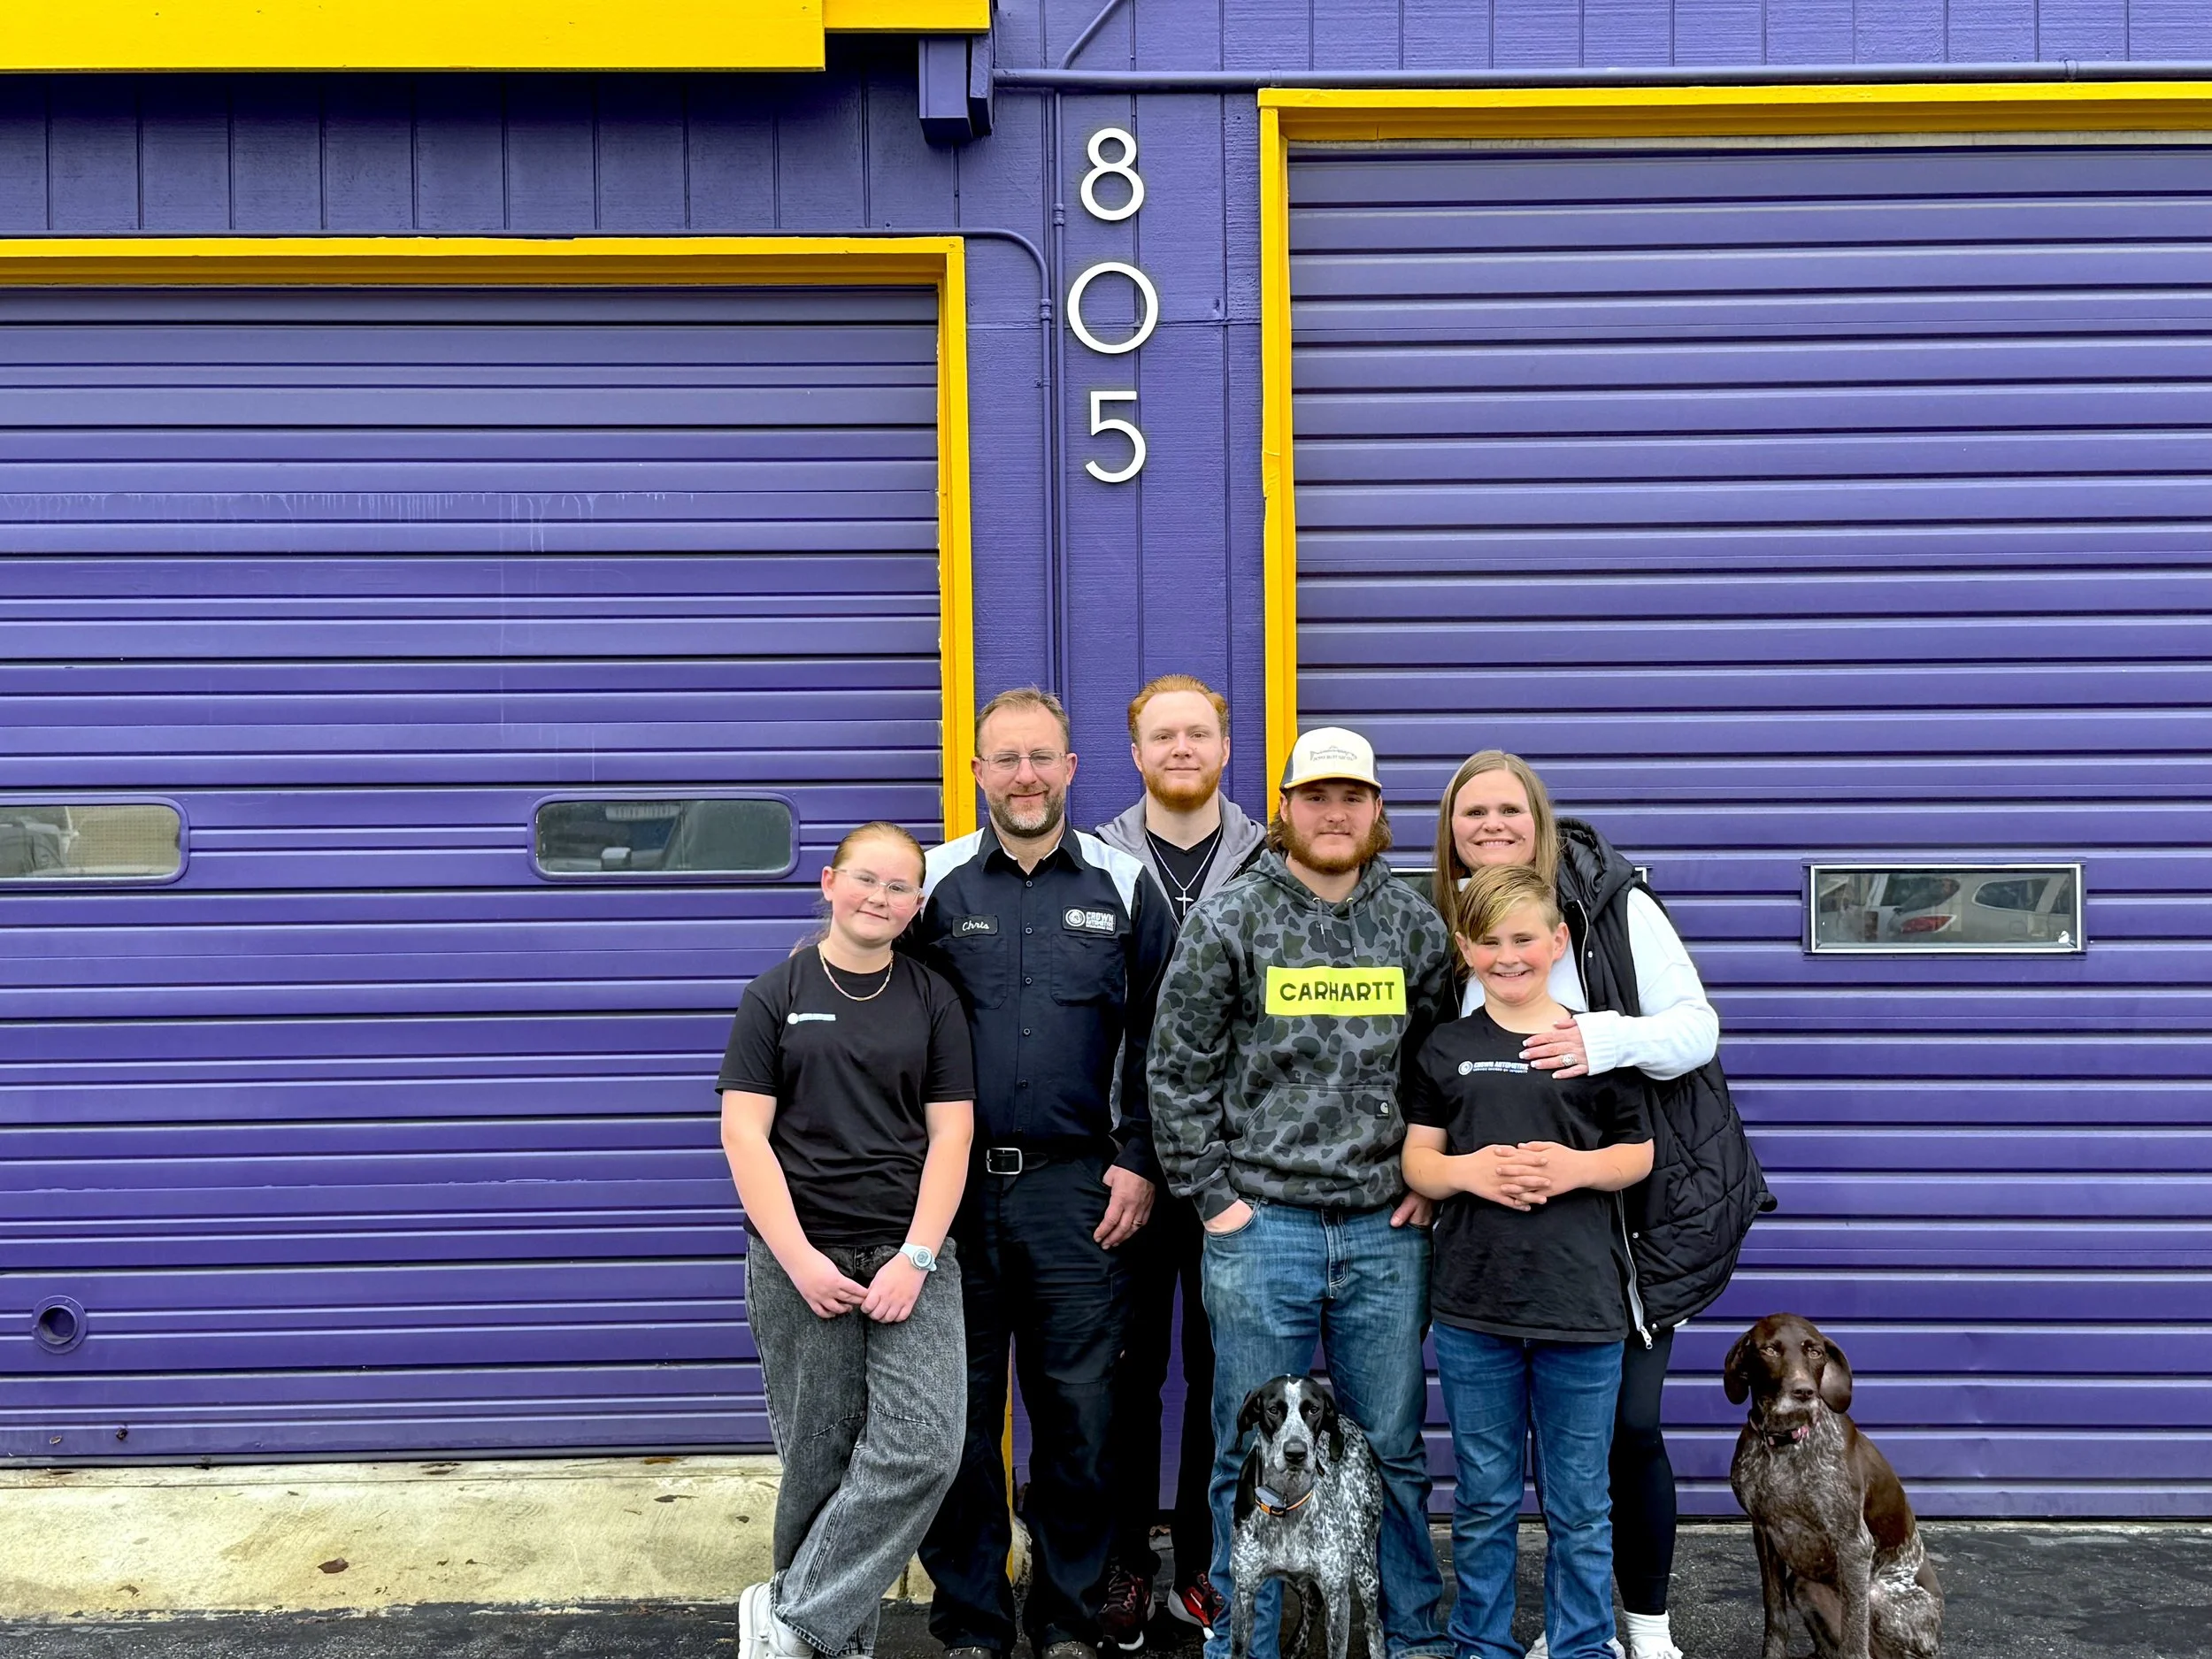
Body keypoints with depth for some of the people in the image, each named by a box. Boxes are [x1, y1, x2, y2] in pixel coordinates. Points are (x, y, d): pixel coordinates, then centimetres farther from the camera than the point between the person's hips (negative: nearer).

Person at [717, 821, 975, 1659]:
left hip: (910, 1256, 2)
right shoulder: (776, 995, 3)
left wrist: (916, 1257, -7)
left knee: (922, 1448, -12)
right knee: (821, 1459, 2)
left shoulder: (933, 1000, 8)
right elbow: (744, 1134, -3)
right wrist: (801, 1261, -10)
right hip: (800, 1260, -1)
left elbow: (950, 1135, 4)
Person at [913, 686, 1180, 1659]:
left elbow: (1156, 1037, 9)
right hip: (953, 1185, 0)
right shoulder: (934, 883, 4)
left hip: (1078, 1189, 0)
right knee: (959, 1412, 6)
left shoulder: (1123, 885, 5)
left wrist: (1138, 1162, 2)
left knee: (1078, 1414, 6)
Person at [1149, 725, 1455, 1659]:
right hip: (1261, 1229, -2)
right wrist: (1213, 1197, -5)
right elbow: (1178, 1070, -2)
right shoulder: (1227, 922, -3)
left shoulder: (1416, 926, 6)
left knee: (1394, 1452, 13)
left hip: (1386, 1233, 3)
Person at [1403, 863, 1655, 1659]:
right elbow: (1416, 1159, 5)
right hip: (1472, 1306, 1)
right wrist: (1466, 1170, -15)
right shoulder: (1446, 1050, 5)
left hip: (1580, 1307, -1)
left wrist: (1576, 1166, -15)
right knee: (1484, 1500, 13)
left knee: (1579, 1505, 10)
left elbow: (1638, 1153, 4)